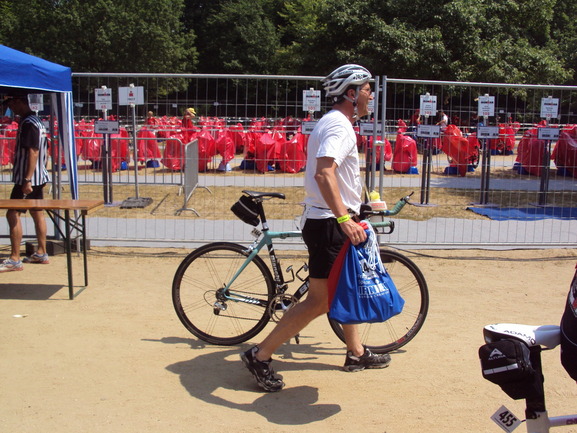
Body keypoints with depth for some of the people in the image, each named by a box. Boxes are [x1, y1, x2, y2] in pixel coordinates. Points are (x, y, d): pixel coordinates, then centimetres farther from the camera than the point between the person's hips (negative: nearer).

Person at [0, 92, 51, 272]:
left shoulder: (28, 123, -15)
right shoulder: (37, 121, 15)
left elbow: (33, 152, -23)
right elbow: (44, 152, 19)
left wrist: (27, 179, -25)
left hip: (28, 178, -10)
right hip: (39, 177, 10)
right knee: (37, 213, 14)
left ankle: (14, 259, -8)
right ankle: (41, 254, 23)